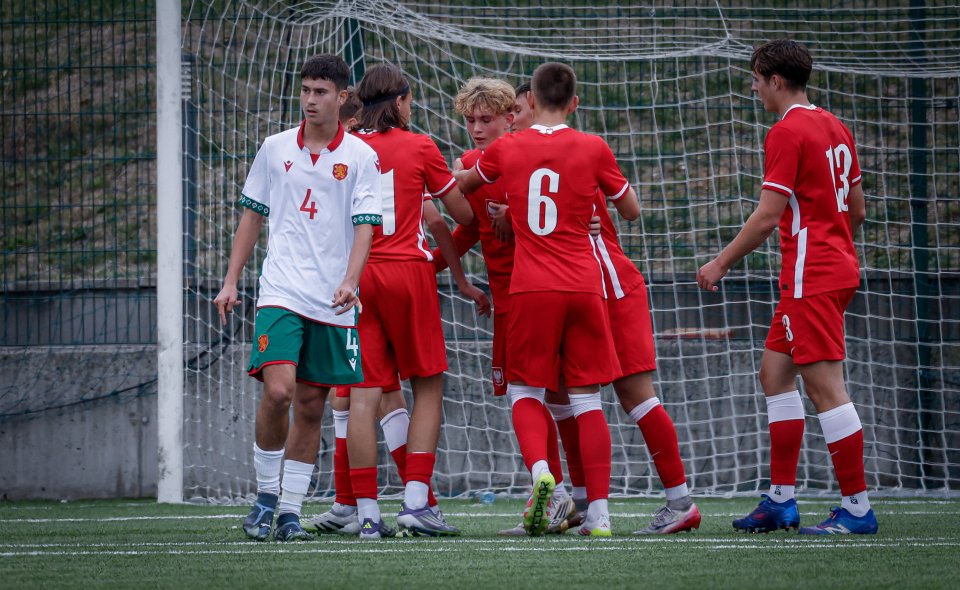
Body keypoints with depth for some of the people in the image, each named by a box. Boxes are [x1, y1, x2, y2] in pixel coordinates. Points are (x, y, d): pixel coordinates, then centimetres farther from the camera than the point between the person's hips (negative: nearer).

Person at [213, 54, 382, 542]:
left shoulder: (360, 157, 1)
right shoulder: (275, 149, 8)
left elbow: (365, 226, -4)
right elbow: (253, 216, 16)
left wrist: (350, 282, -20)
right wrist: (231, 280, 12)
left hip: (333, 302, 0)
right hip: (281, 292, 0)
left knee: (311, 406, 3)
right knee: (278, 391, -18)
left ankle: (290, 510, 12)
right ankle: (266, 495, -1)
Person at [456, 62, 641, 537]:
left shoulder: (506, 149, 4)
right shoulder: (593, 149, 1)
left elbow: (461, 185, 25)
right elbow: (631, 211, 12)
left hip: (531, 289, 0)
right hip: (583, 285, 0)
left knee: (525, 390, 11)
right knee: (587, 399, 5)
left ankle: (540, 471, -18)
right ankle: (599, 511, 0)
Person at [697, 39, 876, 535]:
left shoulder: (787, 132, -13)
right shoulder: (834, 127, 14)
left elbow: (767, 216, -16)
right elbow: (857, 208, 20)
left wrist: (721, 264, -8)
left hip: (811, 278, -10)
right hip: (838, 267, 10)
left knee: (825, 386, -9)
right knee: (775, 372, 14)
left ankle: (857, 508, -10)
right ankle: (781, 499, 14)